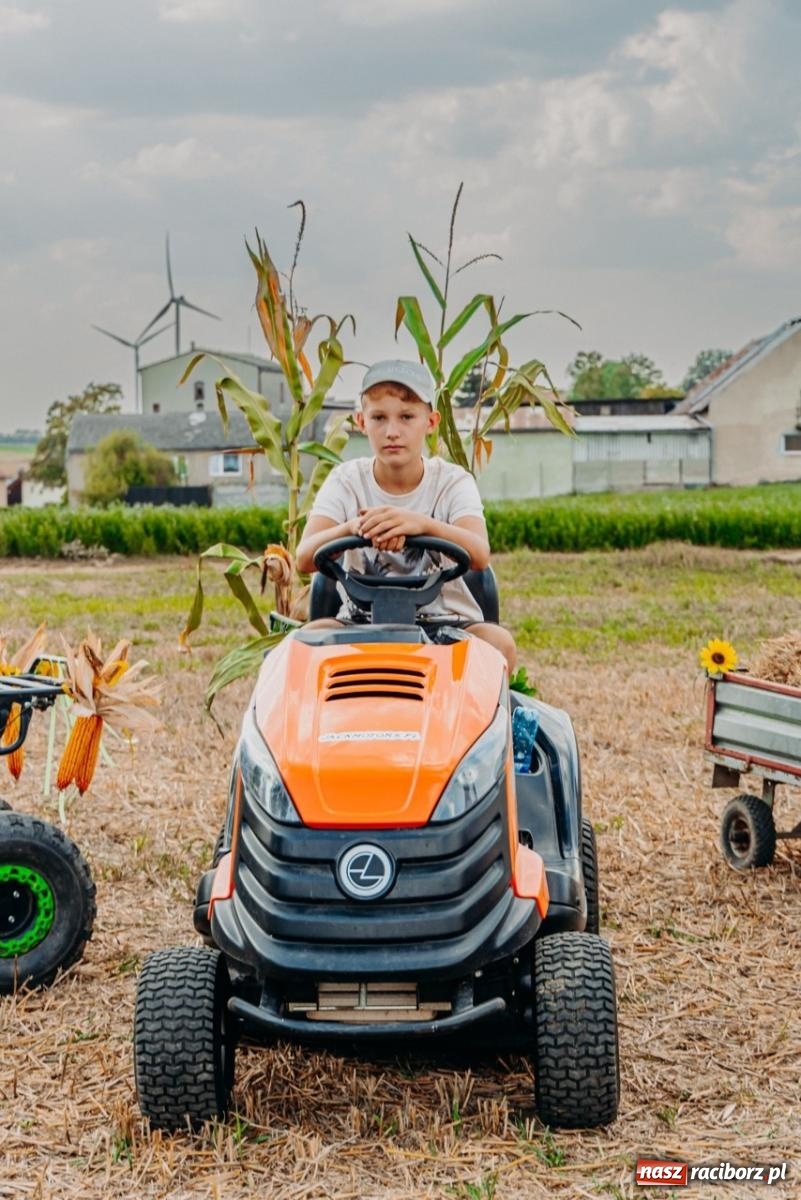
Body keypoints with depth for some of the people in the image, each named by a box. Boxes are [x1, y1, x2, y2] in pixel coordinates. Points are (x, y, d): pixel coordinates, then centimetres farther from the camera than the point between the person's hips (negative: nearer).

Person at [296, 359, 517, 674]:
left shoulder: (452, 482, -3)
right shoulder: (346, 481, 0)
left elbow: (479, 555, -22)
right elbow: (305, 558, -15)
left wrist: (422, 524, -42)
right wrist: (354, 527, -37)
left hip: (446, 622, -1)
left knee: (499, 641, -29)